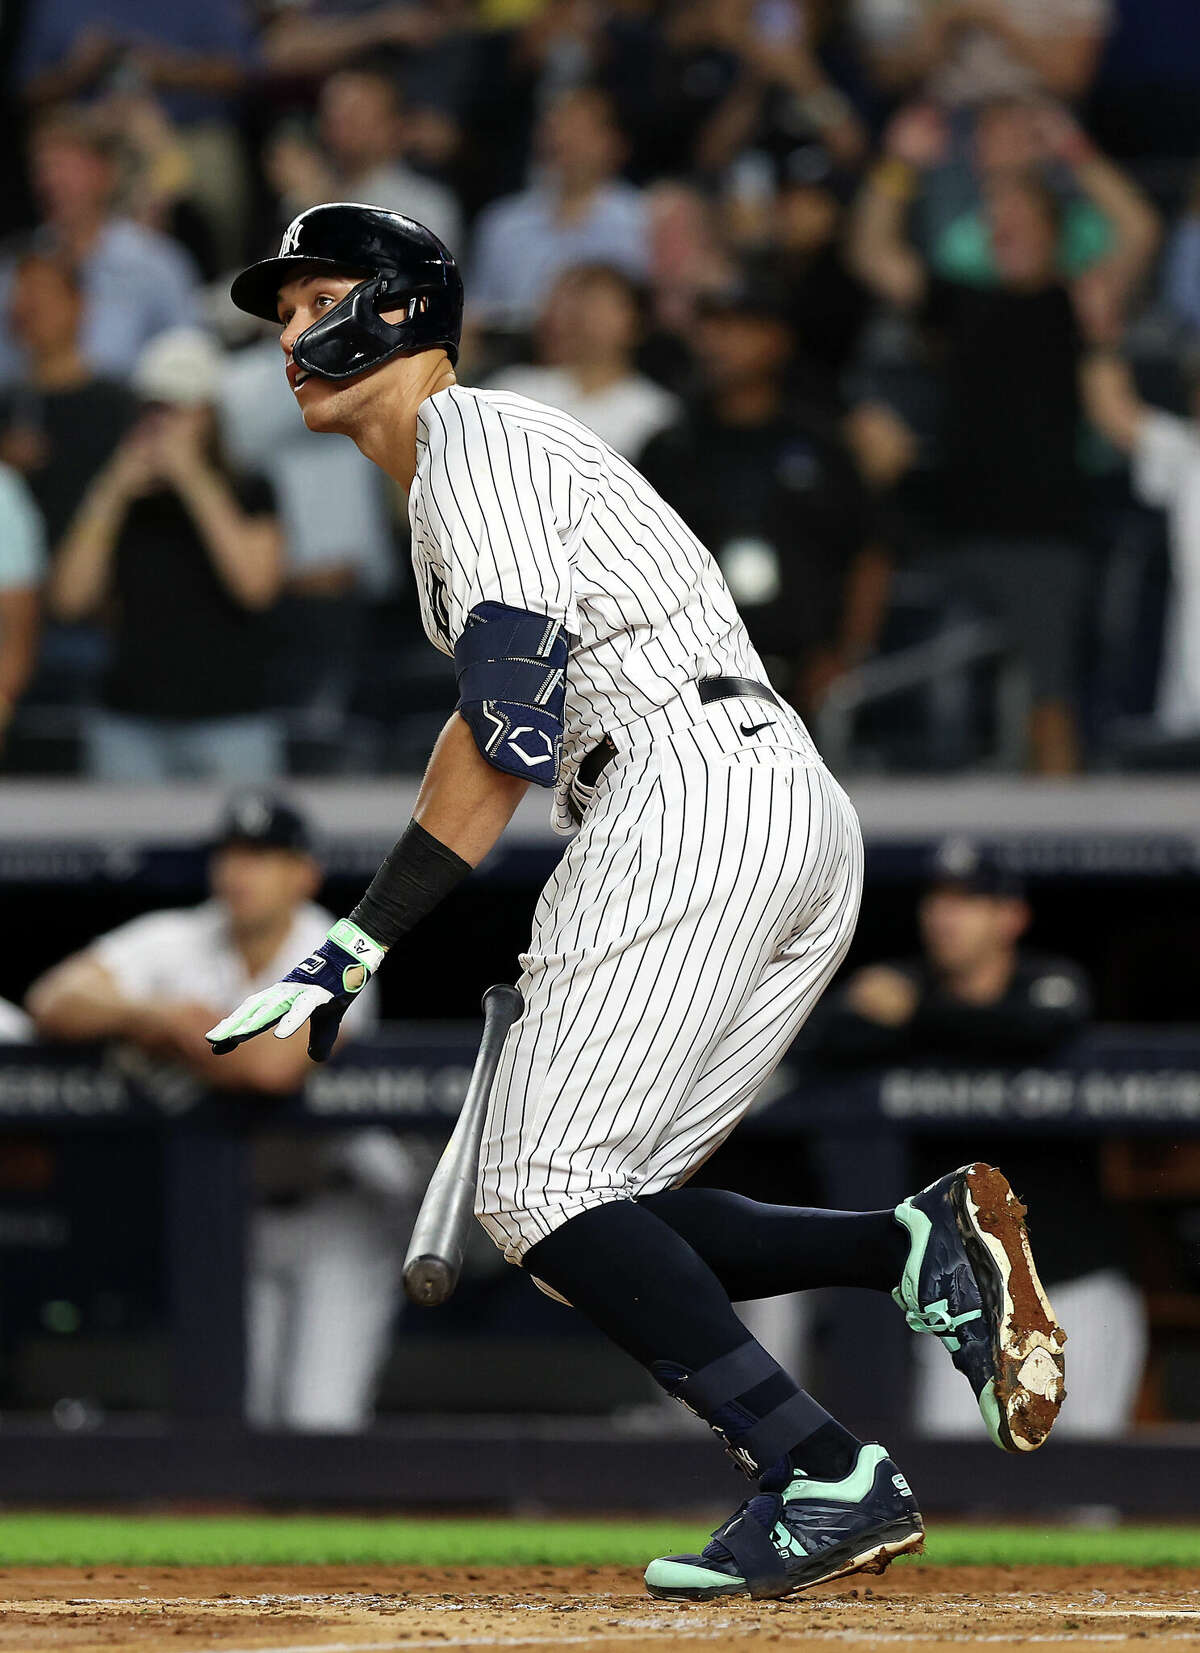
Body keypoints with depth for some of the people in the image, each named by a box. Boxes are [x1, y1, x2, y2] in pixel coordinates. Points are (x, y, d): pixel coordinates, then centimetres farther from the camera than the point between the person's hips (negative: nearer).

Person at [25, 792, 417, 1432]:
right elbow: (53, 1001, -16)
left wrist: (172, 1041, -23)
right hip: (245, 1205, 5)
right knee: (257, 1415, 8)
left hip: (344, 1208, -5)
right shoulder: (178, 942, -4)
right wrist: (149, 1013, -34)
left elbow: (273, 1065, -38)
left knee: (319, 1420, -16)